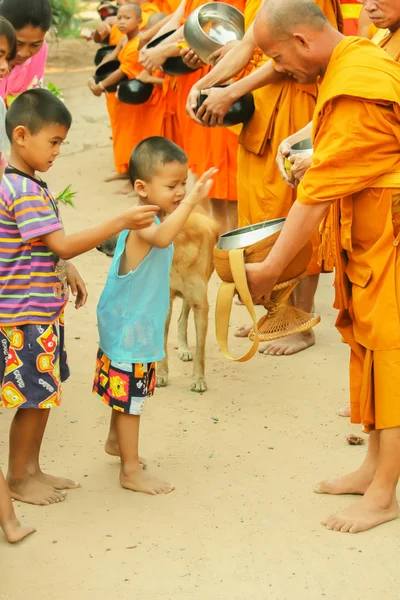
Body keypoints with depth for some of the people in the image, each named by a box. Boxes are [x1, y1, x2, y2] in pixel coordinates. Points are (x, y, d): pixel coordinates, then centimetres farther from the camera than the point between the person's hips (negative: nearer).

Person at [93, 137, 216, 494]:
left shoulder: (154, 219, 6)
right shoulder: (142, 223, -28)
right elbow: (161, 238, -52)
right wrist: (191, 201, -58)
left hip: (140, 326, 10)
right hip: (129, 329, -10)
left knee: (128, 394, 25)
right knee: (130, 399, 1)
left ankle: (117, 441, 45)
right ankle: (131, 471, 10)